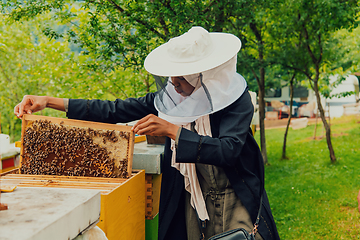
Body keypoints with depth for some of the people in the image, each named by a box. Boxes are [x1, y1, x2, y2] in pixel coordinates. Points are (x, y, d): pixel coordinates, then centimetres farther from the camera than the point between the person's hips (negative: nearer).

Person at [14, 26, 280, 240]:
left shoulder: (237, 98, -16)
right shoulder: (171, 96, -6)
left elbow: (229, 150, -29)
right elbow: (116, 110, -5)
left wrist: (173, 131, -34)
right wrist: (49, 101, -11)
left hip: (234, 197, -3)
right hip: (190, 197, 3)